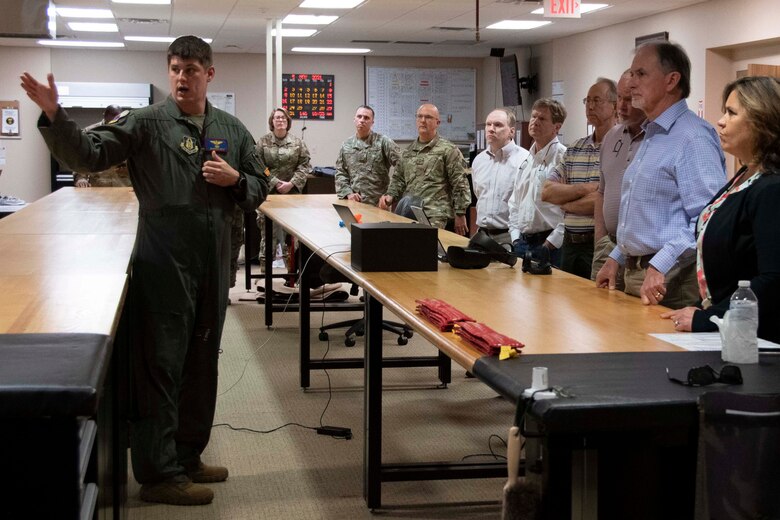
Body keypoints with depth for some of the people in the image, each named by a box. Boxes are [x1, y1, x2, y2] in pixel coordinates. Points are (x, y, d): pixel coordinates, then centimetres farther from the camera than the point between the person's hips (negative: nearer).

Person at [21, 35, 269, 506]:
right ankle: (159, 474, 9)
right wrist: (54, 115, -26)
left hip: (214, 267, 6)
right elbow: (89, 153, -11)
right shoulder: (146, 123, -3)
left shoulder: (232, 130, 11)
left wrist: (235, 179, -5)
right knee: (161, 367, -1)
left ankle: (187, 456, 31)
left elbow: (259, 188, 16)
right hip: (163, 266, -5)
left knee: (201, 365, 15)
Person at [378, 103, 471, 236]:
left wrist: (460, 215, -7)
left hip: (435, 218, -5)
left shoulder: (448, 150, 0)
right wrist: (390, 196, 4)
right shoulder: (408, 152, 18)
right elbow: (398, 179, 23)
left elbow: (460, 185, -3)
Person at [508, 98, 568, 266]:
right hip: (523, 243, 7)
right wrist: (516, 239, 9)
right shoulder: (526, 160, 16)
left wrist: (548, 245, -16)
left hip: (551, 247, -7)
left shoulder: (563, 158, -9)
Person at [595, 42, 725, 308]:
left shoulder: (693, 137, -16)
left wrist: (660, 266, -27)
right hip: (636, 274, 9)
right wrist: (616, 258, 19)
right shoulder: (650, 136, 16)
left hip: (670, 283, -9)